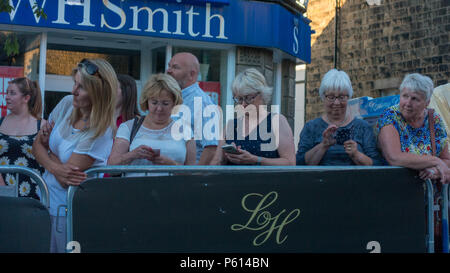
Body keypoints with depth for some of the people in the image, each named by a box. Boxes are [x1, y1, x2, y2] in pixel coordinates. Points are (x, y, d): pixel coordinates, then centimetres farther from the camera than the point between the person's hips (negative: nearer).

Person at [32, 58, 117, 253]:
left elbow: (66, 181, -22)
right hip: (46, 201, 6)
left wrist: (49, 147, -5)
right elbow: (37, 145, 3)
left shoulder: (101, 132, -22)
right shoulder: (67, 104, -1)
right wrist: (55, 167, -19)